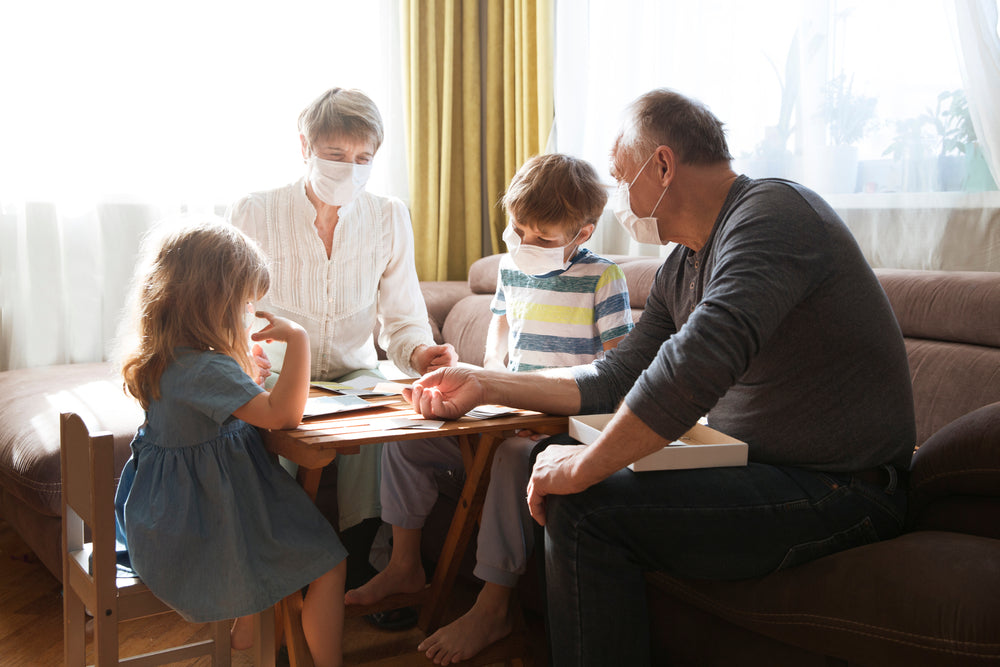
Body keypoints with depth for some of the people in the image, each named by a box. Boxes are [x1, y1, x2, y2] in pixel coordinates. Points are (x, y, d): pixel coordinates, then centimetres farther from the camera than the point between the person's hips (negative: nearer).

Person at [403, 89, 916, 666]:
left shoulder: (771, 211, -19)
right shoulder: (681, 269, 12)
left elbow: (701, 358, -32)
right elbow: (617, 378, 16)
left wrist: (584, 466, -24)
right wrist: (484, 385, 11)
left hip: (838, 489, -10)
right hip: (756, 465, 10)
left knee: (584, 508, -23)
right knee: (548, 458, 12)